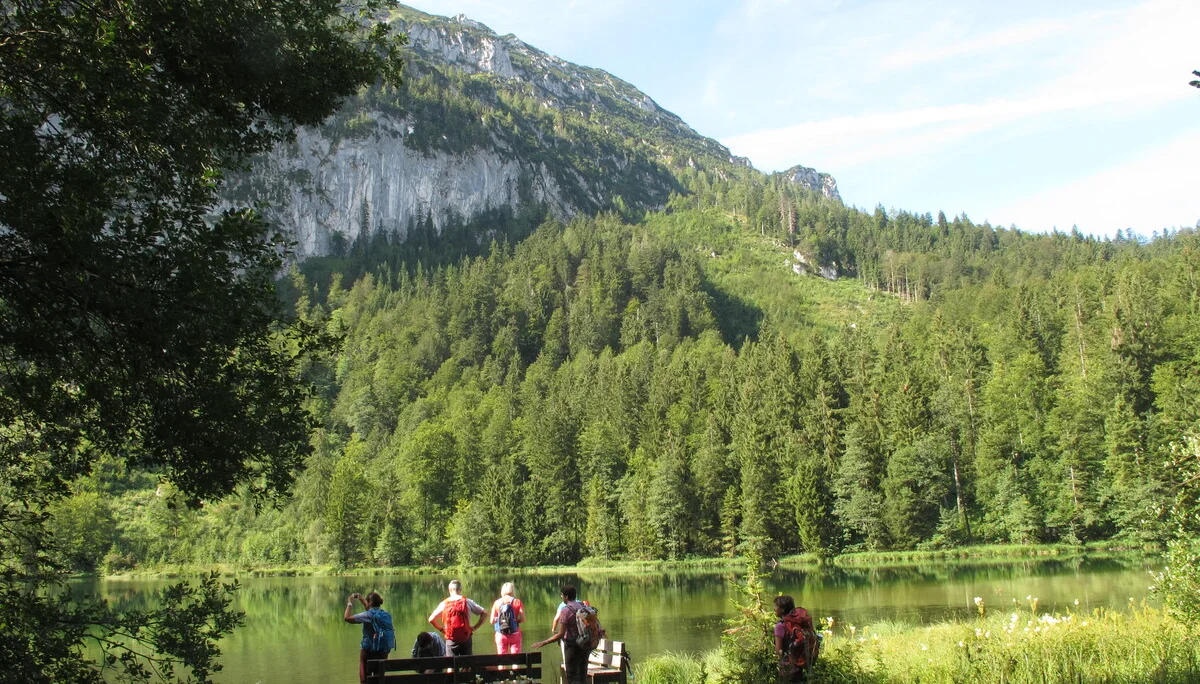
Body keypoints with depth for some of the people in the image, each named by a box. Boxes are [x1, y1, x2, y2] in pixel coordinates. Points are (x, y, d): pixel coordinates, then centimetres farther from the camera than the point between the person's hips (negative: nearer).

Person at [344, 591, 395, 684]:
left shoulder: (368, 615, -15)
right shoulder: (386, 615, 5)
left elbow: (347, 618, -16)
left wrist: (349, 603, -2)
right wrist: (362, 600, 29)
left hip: (369, 650, -6)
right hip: (383, 651, 6)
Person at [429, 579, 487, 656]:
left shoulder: (444, 604, 1)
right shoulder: (467, 602, -1)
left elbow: (431, 619, 1)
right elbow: (484, 613, 0)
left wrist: (441, 629, 11)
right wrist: (475, 627, 3)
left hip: (451, 641, 0)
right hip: (466, 640, 0)